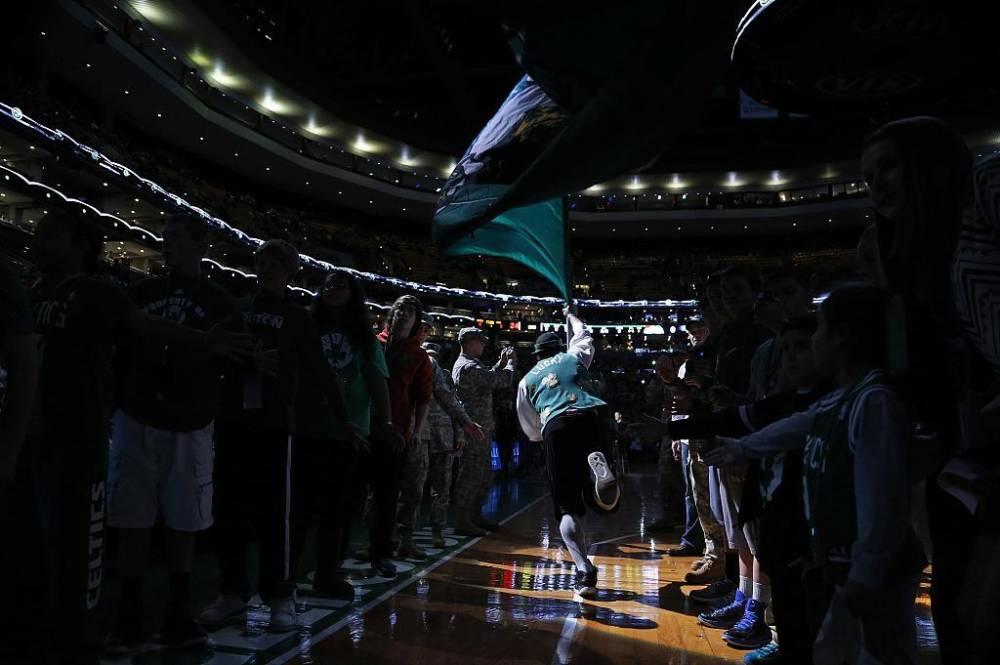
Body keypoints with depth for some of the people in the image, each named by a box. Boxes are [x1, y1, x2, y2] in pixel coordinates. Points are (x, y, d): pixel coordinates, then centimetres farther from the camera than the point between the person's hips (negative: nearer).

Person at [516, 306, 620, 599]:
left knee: (568, 507, 5)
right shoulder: (573, 356, 29)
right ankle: (596, 464, -28)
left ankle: (584, 570, -17)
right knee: (604, 500, 8)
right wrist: (570, 316, 70)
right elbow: (585, 336, 54)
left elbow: (532, 430, 28)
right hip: (592, 416, 1)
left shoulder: (527, 380, 29)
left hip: (556, 427, 0)